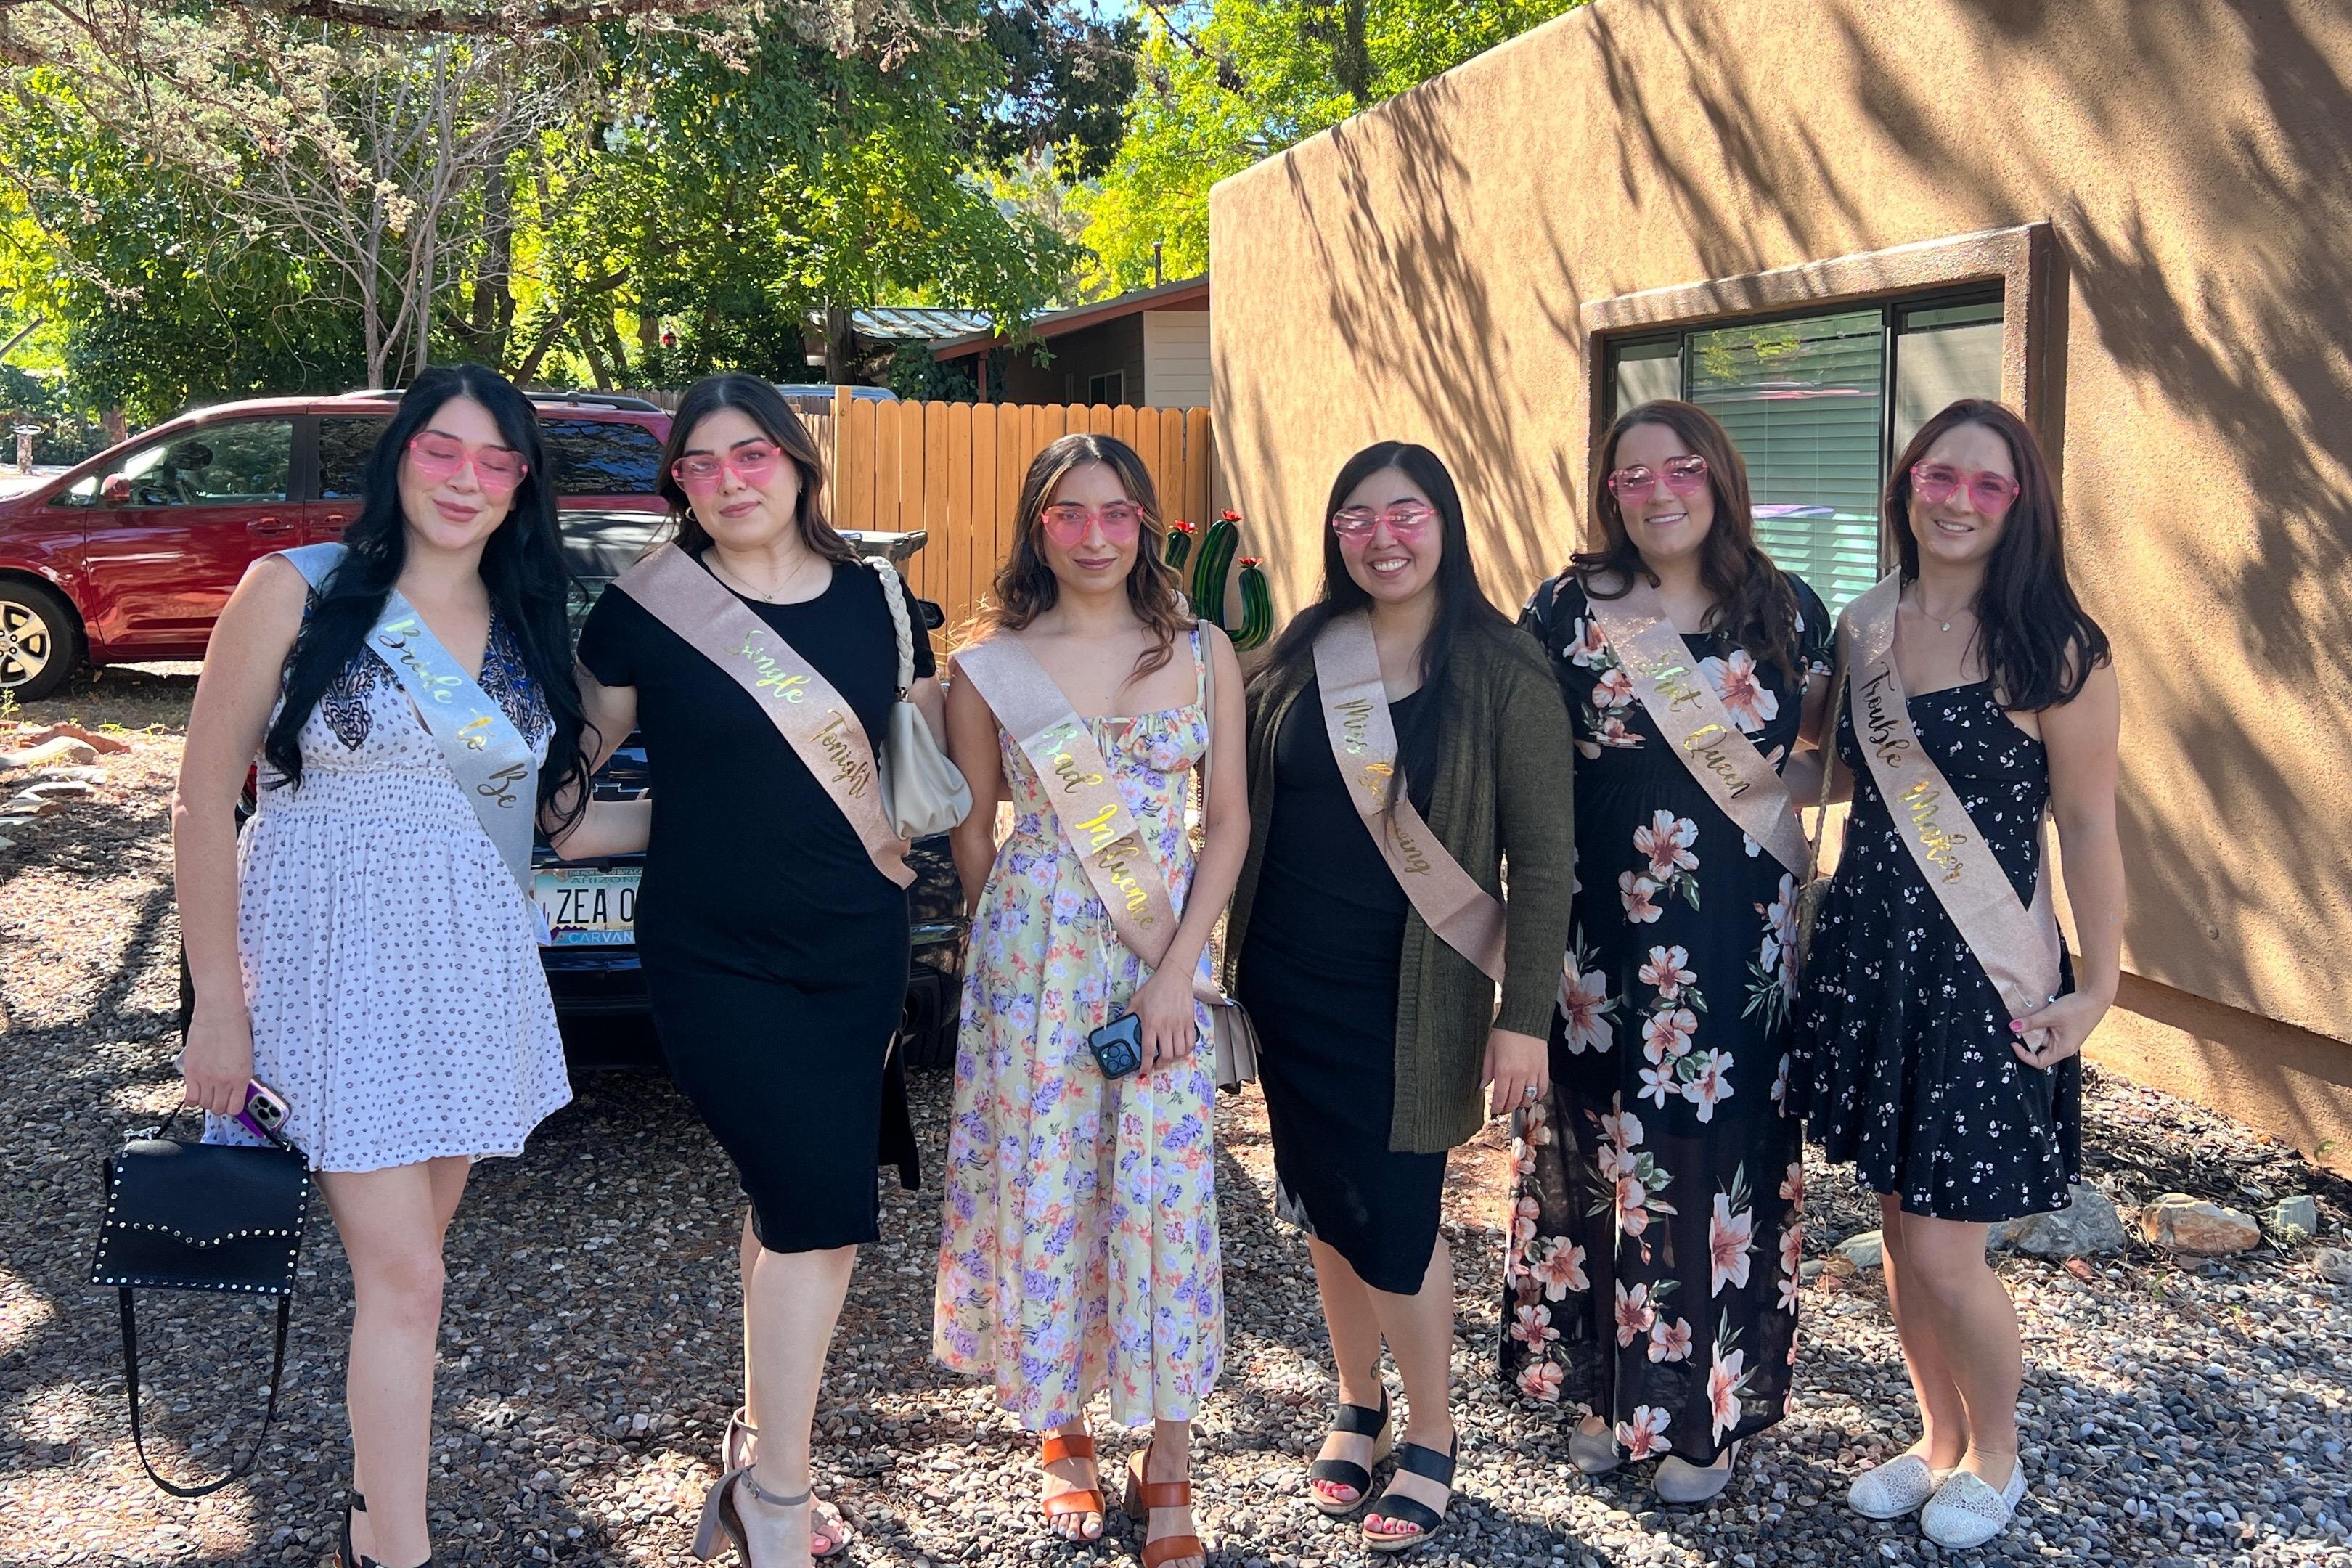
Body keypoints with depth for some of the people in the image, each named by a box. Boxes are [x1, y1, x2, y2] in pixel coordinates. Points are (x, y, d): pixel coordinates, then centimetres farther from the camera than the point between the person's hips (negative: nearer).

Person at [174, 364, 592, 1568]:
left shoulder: (525, 624, 8)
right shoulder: (299, 591, -7)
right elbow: (206, 795, -7)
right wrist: (217, 1001, -9)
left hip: (472, 965, 5)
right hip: (335, 959, -4)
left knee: (411, 1249, 12)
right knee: (400, 1273, -7)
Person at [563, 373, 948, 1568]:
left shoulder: (873, 599, 4)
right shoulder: (645, 605, -5)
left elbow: (929, 759, 17)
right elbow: (584, 753, 6)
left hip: (857, 953, 4)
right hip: (714, 960, -3)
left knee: (791, 1209, 11)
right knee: (820, 1207, -10)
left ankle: (760, 1452, 29)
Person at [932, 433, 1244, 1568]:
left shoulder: (1203, 653, 2)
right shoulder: (990, 667, 0)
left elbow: (1229, 819, 2)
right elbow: (973, 833, 8)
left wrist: (1178, 966, -6)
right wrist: (1004, 951, 10)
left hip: (1165, 952, 0)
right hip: (1033, 954, 0)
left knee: (1166, 1191, -1)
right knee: (1039, 1186, 5)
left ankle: (1167, 1468, 12)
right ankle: (1062, 1439, 24)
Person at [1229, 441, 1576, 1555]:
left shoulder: (1501, 675, -8)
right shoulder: (1297, 656, 3)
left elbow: (1544, 857, -8)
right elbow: (1247, 813, 9)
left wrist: (1524, 1016, -12)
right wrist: (1225, 961, 7)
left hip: (1411, 990, -4)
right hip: (1290, 980, 4)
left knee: (1393, 1218, -1)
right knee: (1324, 1206, 13)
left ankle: (1431, 1442, 21)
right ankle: (1358, 1406, 35)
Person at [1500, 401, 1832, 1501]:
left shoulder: (1787, 612, 2)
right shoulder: (1568, 609, -1)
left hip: (1738, 942, 1)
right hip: (1603, 936, 0)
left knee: (1722, 1155, 7)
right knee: (1597, 1148, 9)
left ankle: (1702, 1408, 23)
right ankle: (1603, 1387, 27)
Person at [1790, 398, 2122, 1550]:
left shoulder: (2054, 650, -10)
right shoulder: (1864, 628, 5)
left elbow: (2088, 826, -8)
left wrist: (2099, 987, -10)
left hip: (1985, 974, -5)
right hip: (1869, 948, 5)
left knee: (1945, 1253, -1)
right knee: (1898, 1224, 15)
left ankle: (1995, 1455, 26)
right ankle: (1938, 1436, 36)